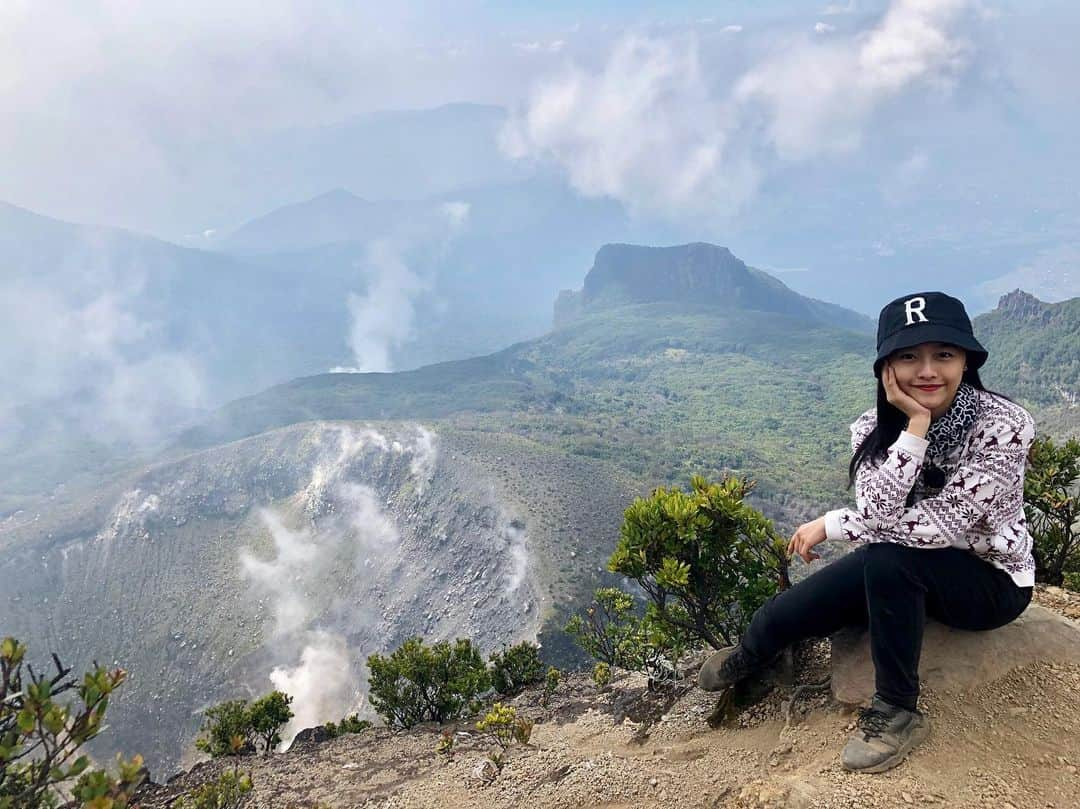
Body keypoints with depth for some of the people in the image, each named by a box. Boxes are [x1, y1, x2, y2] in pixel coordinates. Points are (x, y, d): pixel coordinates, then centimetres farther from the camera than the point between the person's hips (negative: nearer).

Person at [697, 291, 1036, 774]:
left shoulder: (1004, 426, -24)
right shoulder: (874, 428, -10)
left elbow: (938, 525, -29)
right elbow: (877, 515, -26)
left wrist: (831, 525, -20)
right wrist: (916, 424, -32)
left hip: (991, 579, -4)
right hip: (904, 575, 4)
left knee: (887, 557, -34)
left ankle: (897, 711, -16)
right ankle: (747, 657, 11)